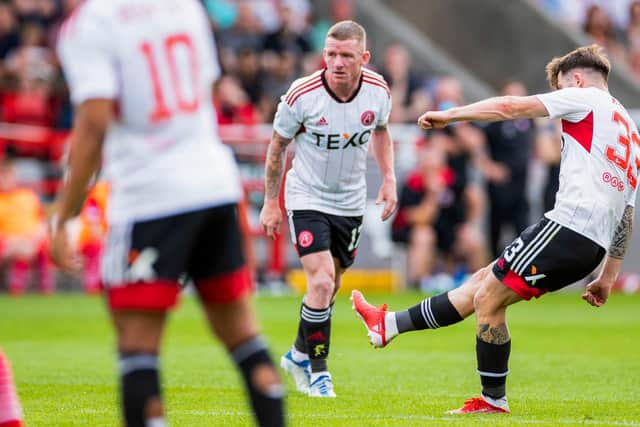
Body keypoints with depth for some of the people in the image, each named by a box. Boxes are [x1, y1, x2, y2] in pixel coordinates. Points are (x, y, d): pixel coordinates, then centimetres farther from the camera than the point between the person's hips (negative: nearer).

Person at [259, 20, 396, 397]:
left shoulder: (378, 91, -13)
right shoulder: (302, 95, -23)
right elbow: (278, 144, -6)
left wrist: (389, 178, 1)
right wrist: (271, 202, -3)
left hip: (351, 202, 4)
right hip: (308, 197, -4)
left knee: (330, 287, 15)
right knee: (321, 282, -18)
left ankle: (300, 355, 38)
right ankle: (318, 371, -2)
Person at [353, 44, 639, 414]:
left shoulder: (587, 97, 3)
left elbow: (511, 107, -3)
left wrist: (450, 115, 7)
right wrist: (609, 277, 27)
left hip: (569, 225, -9)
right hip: (593, 246, 9)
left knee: (488, 300, -2)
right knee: (483, 283, 13)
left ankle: (494, 400, 5)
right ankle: (390, 325, 19)